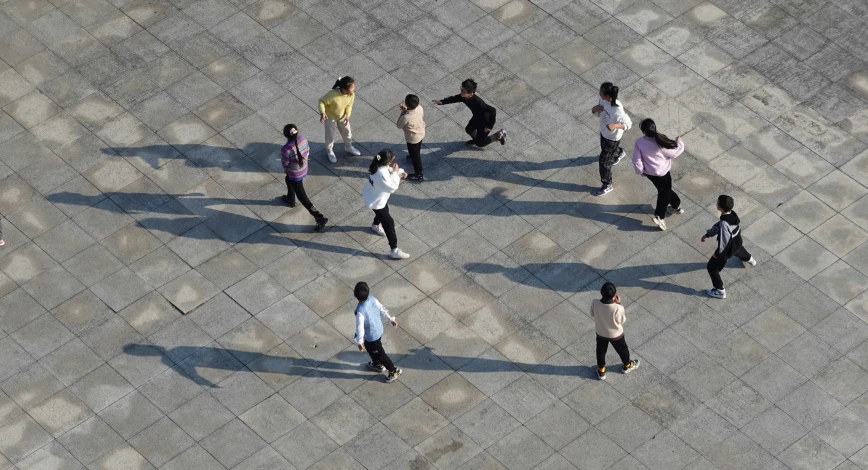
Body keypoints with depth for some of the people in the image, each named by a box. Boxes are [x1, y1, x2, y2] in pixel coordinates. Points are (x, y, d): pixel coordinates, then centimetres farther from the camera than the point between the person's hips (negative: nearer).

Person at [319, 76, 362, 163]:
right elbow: (322, 101, -28)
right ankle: (330, 152, 44)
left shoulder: (351, 94, -26)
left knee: (347, 132, 23)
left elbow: (349, 105, -6)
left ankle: (348, 147, 53)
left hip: (342, 116, 5)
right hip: (330, 117, -5)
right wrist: (322, 112, -43)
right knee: (331, 135, 15)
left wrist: (347, 116, -16)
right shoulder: (333, 95, -43)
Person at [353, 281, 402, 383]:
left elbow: (360, 328, -29)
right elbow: (382, 309, -3)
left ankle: (394, 371, 34)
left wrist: (359, 342, -13)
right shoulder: (372, 299, -19)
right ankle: (377, 365, 58)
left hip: (371, 336, -7)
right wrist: (391, 319, 13)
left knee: (379, 354, 17)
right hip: (378, 329, 8)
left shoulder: (360, 311, -40)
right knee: (371, 349, 34)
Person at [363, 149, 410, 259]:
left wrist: (399, 172, -14)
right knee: (389, 223, 0)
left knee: (383, 210, 38)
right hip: (376, 201, -9)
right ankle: (395, 251, 8)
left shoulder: (379, 166, -15)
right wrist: (395, 173, -29)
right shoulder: (381, 175, -43)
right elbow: (392, 187, -33)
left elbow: (389, 170, 4)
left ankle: (376, 225, 70)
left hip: (373, 196, 9)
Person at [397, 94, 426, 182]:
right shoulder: (420, 108, -24)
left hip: (413, 138, -6)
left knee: (415, 156, 17)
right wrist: (406, 109, -9)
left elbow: (399, 125, -18)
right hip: (421, 133, 6)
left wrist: (403, 111, -16)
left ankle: (419, 175, 34)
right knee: (417, 150, 37)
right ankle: (413, 156, 67)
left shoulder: (405, 118, -41)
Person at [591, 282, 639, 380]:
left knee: (601, 351, 30)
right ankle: (627, 365, 55)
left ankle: (601, 370, 50)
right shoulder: (617, 308, -39)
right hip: (615, 334, -2)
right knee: (622, 349, 29)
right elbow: (622, 320, -17)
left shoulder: (594, 303, -30)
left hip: (600, 333, 2)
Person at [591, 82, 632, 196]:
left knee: (604, 161, 7)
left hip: (613, 137, -7)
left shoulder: (617, 110, -40)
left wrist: (615, 125, -47)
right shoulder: (602, 100, -19)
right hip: (603, 132, 7)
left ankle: (607, 185, 29)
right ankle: (619, 153, 71)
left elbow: (628, 124, -28)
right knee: (605, 151, 36)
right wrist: (595, 109, -27)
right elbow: (597, 113, -3)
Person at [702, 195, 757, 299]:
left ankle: (720, 291, 25)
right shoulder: (732, 214, -18)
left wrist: (718, 253, -15)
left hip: (728, 249, -8)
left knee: (712, 267, 12)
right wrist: (707, 234, 2)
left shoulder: (724, 224, -44)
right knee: (738, 249, 45)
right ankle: (749, 260, 76)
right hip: (737, 242, 8)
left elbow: (723, 241, -33)